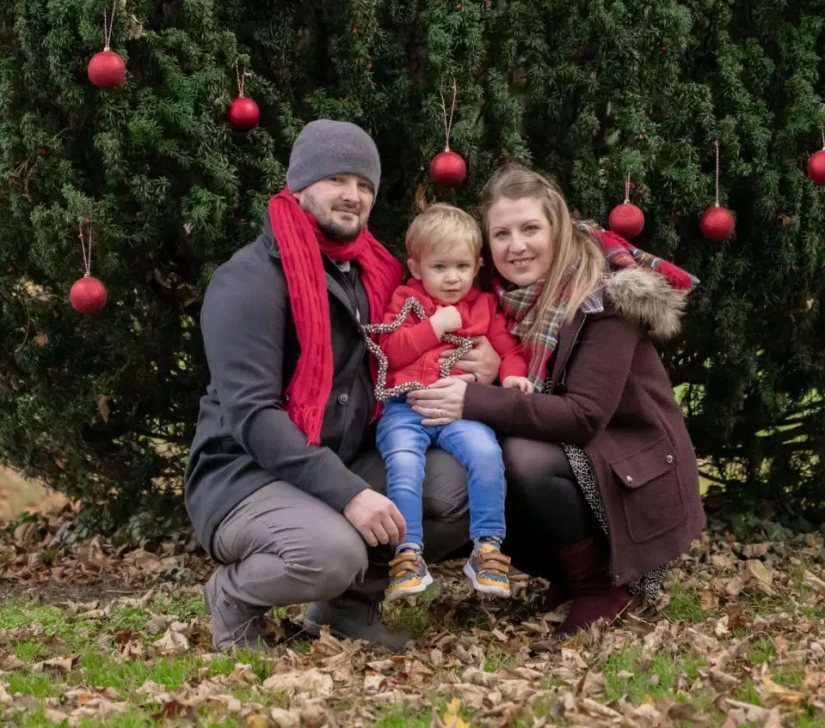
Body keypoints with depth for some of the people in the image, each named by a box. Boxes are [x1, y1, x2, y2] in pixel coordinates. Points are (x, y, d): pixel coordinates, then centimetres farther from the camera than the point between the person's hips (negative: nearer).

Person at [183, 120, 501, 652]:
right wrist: (347, 494, -30)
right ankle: (235, 598, -1)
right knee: (333, 551, -35)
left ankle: (350, 602, 6)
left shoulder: (374, 272, 9)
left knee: (464, 482, -12)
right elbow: (251, 415, -22)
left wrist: (478, 364, -3)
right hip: (246, 476, -7)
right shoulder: (251, 279, -13)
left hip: (349, 465, 7)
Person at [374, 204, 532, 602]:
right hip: (406, 407, -1)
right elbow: (390, 351, 0)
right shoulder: (406, 300, 11)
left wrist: (512, 373, -6)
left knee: (486, 452, -27)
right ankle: (409, 553, -24)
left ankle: (487, 548, -17)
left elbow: (508, 347, 16)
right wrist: (434, 326, -6)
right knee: (403, 461, -30)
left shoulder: (484, 305, 18)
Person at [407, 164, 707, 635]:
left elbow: (585, 416, -29)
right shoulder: (504, 296, -1)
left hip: (637, 469, -7)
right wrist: (484, 373, -17)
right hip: (566, 460, 7)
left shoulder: (604, 295, -21)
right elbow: (512, 394, 6)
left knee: (525, 459, -31)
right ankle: (569, 572, 5)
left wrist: (476, 402, -34)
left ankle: (605, 583, -8)